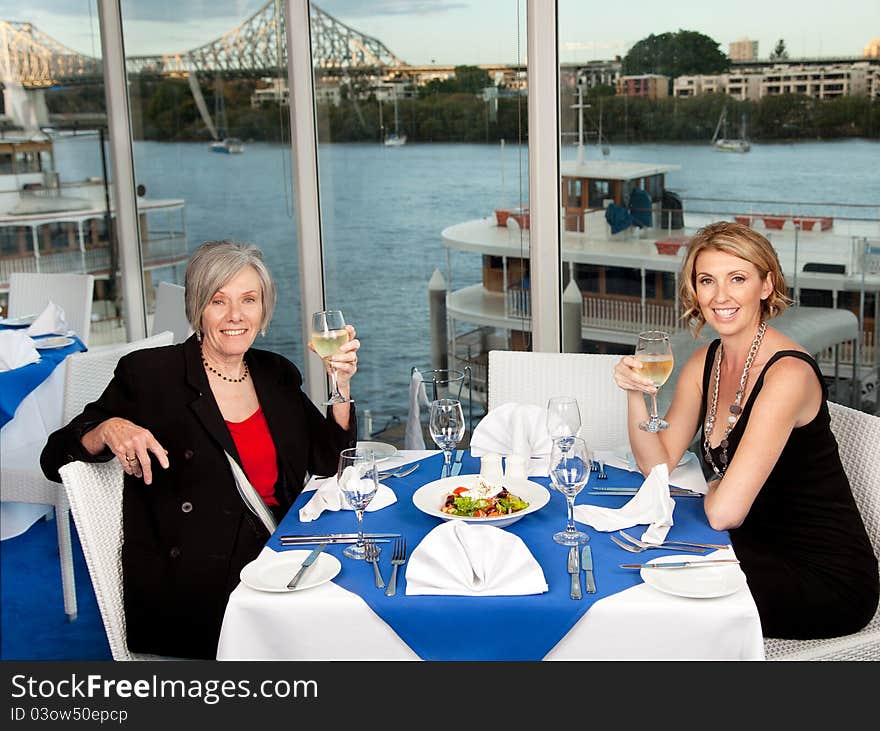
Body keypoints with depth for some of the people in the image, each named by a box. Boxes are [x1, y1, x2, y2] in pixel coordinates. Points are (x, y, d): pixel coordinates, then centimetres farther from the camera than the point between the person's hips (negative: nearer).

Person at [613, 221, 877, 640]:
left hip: (825, 579, -7)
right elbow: (659, 465, 4)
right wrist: (635, 394, -11)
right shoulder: (705, 362, 2)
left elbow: (724, 512, -28)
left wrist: (712, 491, -5)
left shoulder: (788, 373, -24)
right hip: (759, 553, 7)